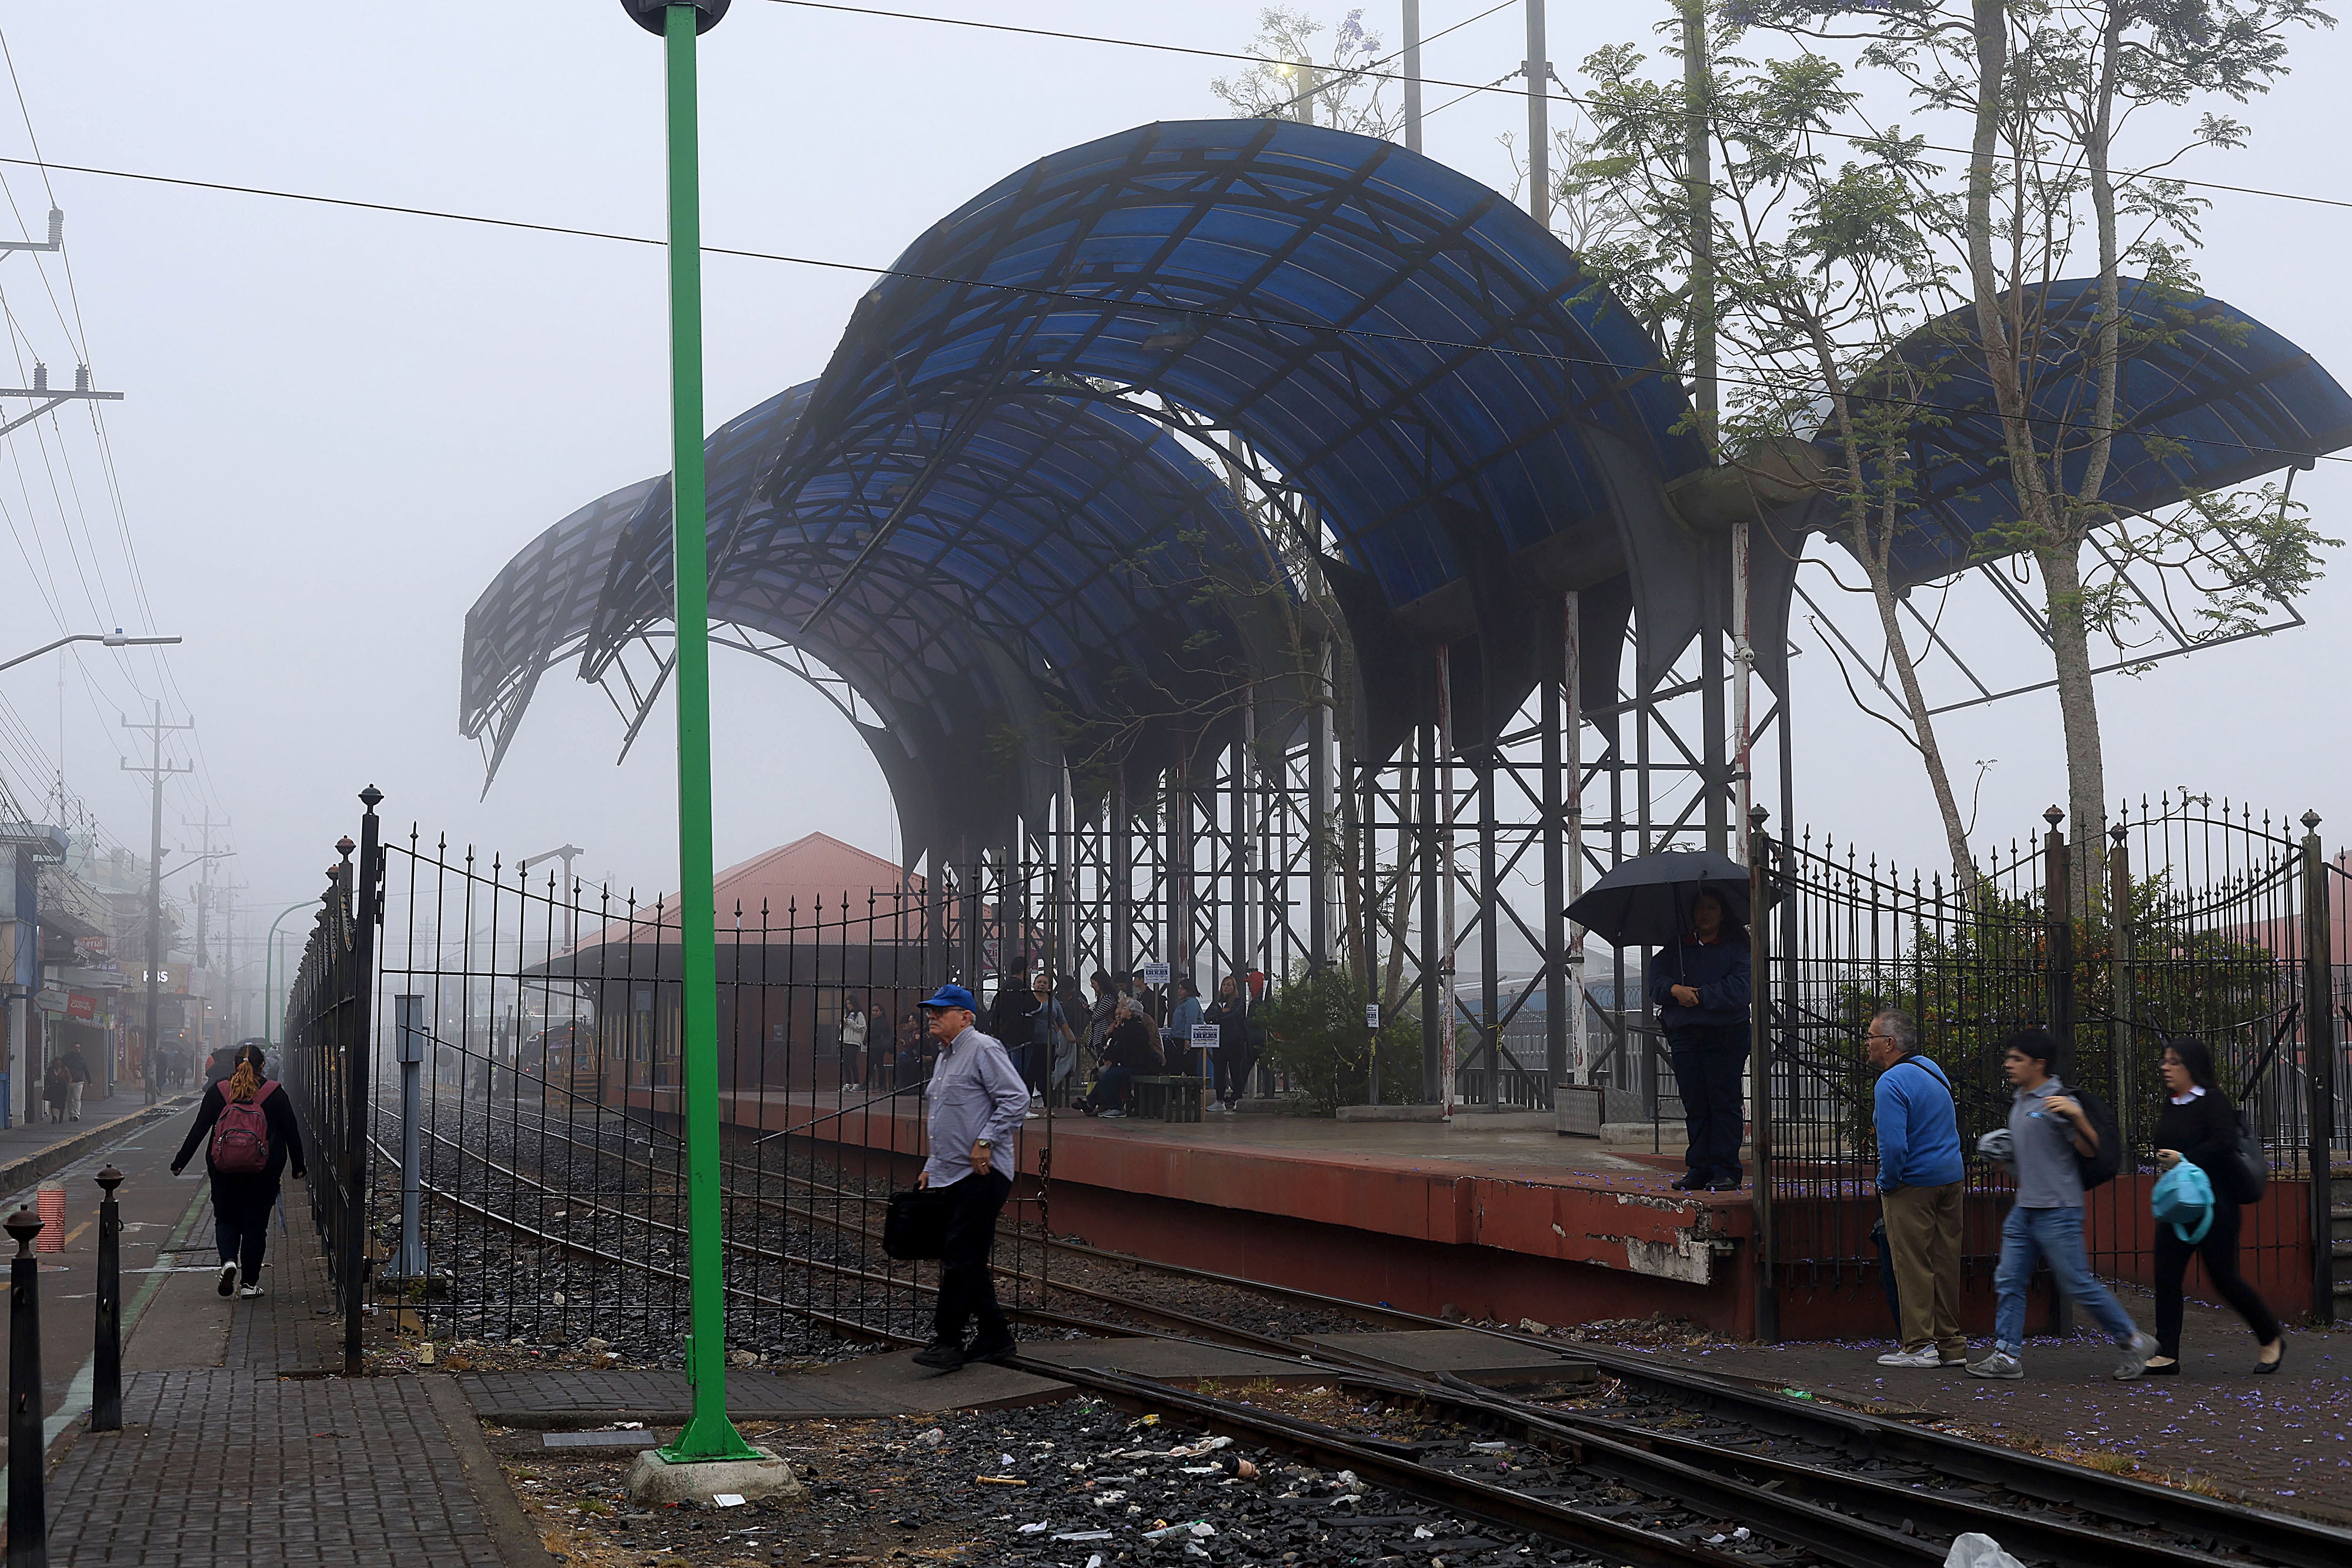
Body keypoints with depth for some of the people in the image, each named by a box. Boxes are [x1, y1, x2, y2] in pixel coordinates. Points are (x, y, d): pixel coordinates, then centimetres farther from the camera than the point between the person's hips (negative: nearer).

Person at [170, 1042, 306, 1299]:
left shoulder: (217, 1092, 1)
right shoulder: (274, 1093, -1)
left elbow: (199, 1130, 1)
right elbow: (291, 1132, 3)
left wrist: (180, 1162, 9)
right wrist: (298, 1166, 14)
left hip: (224, 1169, 0)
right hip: (264, 1171, 0)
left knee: (226, 1219, 14)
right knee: (255, 1223, 7)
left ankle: (229, 1261, -13)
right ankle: (249, 1283, 8)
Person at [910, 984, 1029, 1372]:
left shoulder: (983, 1049, -9)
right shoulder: (946, 1057, 21)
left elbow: (1016, 1099, -18)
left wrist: (985, 1141, -20)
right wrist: (932, 1166, 23)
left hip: (983, 1174, -10)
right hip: (951, 1176, 10)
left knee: (961, 1257, -11)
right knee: (965, 1258, 9)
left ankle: (947, 1341, -10)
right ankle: (994, 1337, 16)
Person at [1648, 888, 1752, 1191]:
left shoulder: (1736, 947, 2)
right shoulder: (1678, 947, 15)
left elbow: (1739, 990, -10)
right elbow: (1656, 980, 8)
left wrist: (1698, 995, -10)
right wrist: (1675, 990, -13)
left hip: (1725, 1037, -4)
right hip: (1684, 1035, 4)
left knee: (1725, 1103, -4)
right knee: (1694, 1105, 7)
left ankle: (1726, 1169, -2)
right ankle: (1699, 1168, 12)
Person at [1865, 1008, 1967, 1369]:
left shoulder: (1892, 1083, -17)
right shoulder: (1933, 1070, 12)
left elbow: (1893, 1145, -25)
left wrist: (1887, 1184, -9)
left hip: (1913, 1186, -8)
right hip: (1951, 1178, 8)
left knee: (1912, 1265, -1)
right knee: (1945, 1262, 10)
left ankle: (1918, 1346, 1)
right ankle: (1950, 1344, 14)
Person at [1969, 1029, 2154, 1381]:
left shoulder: (2057, 1101, -12)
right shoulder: (2019, 1102, 15)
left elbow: (2089, 1150, -16)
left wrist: (2078, 1116, -30)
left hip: (2057, 1210, -9)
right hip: (2024, 1209, 9)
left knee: (2078, 1284, -4)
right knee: (2008, 1281, 4)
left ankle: (2134, 1341, 10)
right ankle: (2007, 1355, 7)